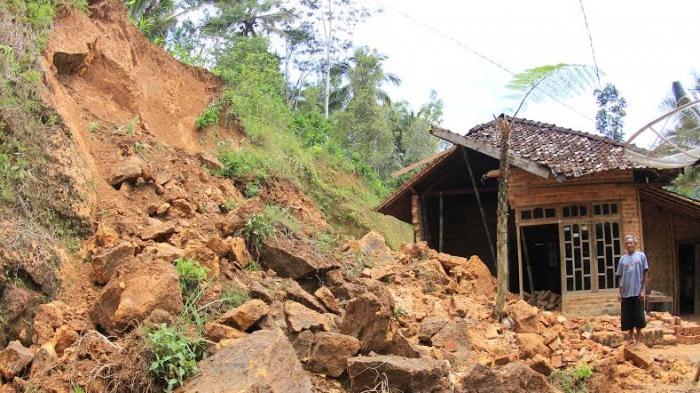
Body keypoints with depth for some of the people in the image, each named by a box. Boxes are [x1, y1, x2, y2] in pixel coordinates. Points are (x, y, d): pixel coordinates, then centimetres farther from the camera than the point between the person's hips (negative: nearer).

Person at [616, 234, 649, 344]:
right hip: (625, 293, 3)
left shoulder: (641, 255, 1)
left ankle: (638, 338, 11)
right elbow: (620, 277, 11)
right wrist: (619, 292, 5)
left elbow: (645, 274, 0)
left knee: (638, 315, 0)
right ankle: (631, 336, 23)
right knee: (627, 316, 6)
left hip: (637, 292, -3)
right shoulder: (622, 259, 8)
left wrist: (643, 290, -6)